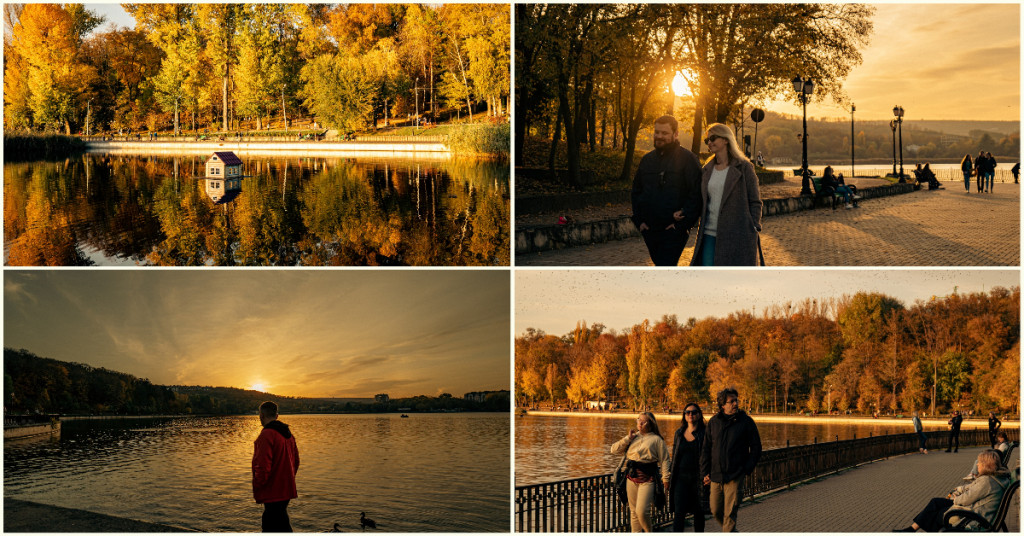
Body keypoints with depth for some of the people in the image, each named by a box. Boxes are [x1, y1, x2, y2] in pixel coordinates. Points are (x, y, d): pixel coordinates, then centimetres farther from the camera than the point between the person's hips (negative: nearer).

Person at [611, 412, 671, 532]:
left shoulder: (656, 439, 4)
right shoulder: (633, 437, 15)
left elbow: (664, 460, 2)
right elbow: (614, 450, 9)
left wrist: (665, 479, -5)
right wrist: (628, 438, 0)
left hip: (647, 478, -4)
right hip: (632, 477, 5)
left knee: (642, 511, -13)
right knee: (634, 511, 7)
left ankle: (649, 531, 12)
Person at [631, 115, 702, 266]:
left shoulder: (688, 159, -5)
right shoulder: (647, 160, 14)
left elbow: (697, 195, -10)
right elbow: (636, 192, 21)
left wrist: (682, 223, -15)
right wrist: (639, 220, 9)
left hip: (674, 230, -6)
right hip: (649, 230, 6)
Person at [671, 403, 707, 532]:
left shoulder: (705, 432, -2)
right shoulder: (679, 433, 10)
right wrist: (672, 478, 14)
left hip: (698, 478, -2)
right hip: (681, 478, 2)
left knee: (698, 512, 8)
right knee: (679, 512, -7)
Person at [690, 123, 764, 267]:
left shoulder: (743, 167, -1)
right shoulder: (707, 169, 14)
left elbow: (755, 202, -1)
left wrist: (753, 232, -7)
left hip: (735, 236, -5)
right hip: (710, 234, 5)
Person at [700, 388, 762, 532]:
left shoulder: (746, 421, -2)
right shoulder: (714, 422, 6)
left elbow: (756, 448, 3)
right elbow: (706, 449, 12)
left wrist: (747, 469, -4)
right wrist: (705, 472, 6)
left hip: (735, 476, -4)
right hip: (716, 476, 4)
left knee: (730, 514, -7)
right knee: (716, 511, 11)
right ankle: (731, 531, 35)